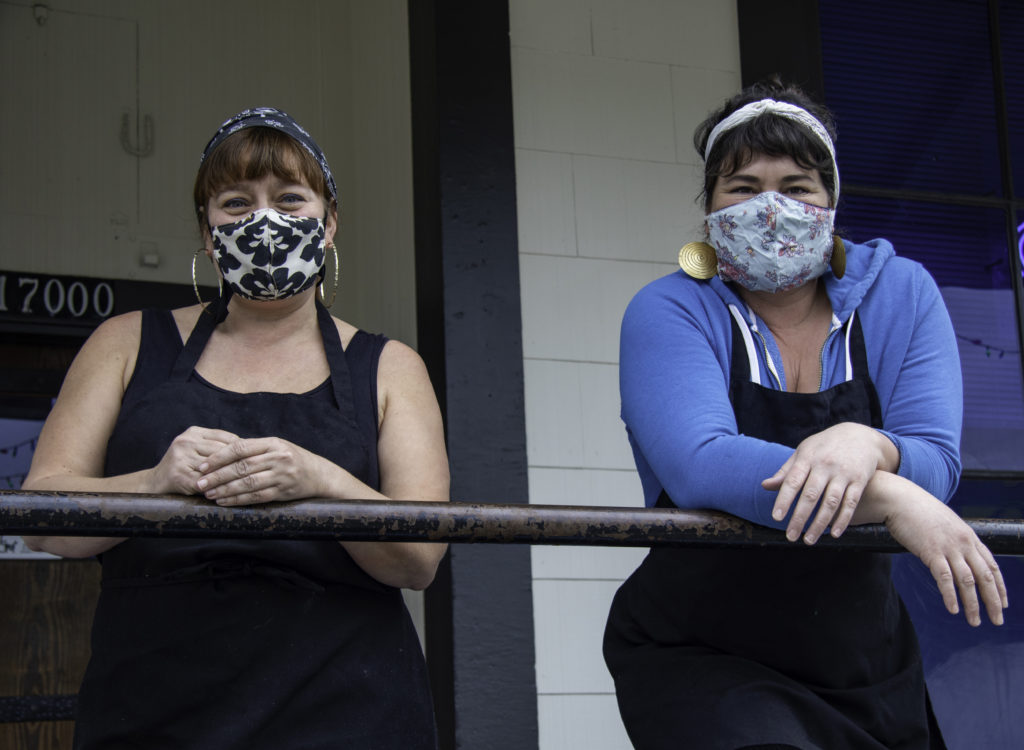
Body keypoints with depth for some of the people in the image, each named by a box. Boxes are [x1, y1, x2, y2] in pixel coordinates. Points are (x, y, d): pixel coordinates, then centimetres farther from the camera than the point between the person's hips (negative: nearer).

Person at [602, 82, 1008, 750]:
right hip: (700, 662, -4)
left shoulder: (903, 295, 1)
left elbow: (937, 463, -10)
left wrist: (867, 446, -34)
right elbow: (697, 466, -24)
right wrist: (890, 500, -34)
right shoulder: (671, 312, -7)